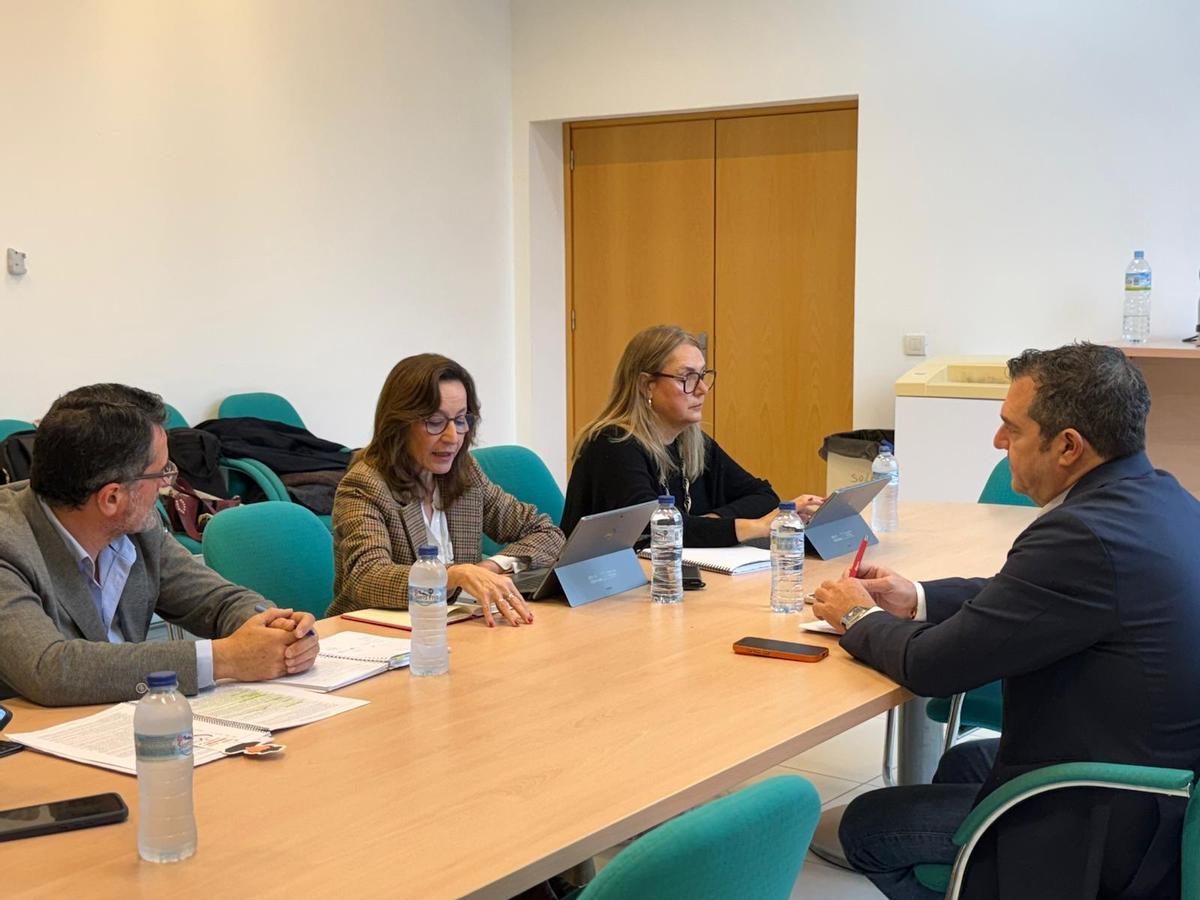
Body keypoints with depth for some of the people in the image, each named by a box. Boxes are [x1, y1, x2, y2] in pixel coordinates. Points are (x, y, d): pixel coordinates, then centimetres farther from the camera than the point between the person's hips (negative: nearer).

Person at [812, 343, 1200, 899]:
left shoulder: (1083, 535, -29)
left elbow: (932, 665, -22)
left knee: (865, 825, 6)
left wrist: (858, 617, -3)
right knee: (963, 763, 29)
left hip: (1108, 832, -9)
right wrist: (917, 599, 8)